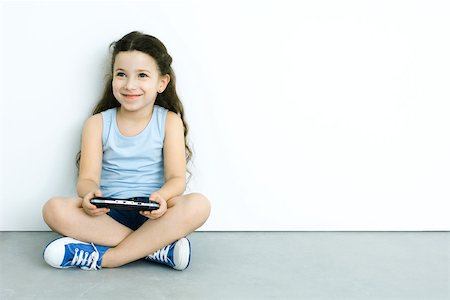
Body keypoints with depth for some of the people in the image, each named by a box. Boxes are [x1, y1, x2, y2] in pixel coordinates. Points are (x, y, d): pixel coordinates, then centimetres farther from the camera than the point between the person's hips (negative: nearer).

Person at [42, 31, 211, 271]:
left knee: (199, 204, -30)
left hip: (152, 215, -1)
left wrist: (162, 196, -30)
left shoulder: (169, 121, 3)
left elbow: (176, 178, -5)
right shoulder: (98, 123, 5)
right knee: (54, 209, -27)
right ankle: (157, 248, -28)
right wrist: (90, 193, -30)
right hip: (108, 214, 1)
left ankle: (102, 258, -29)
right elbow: (88, 178, -4)